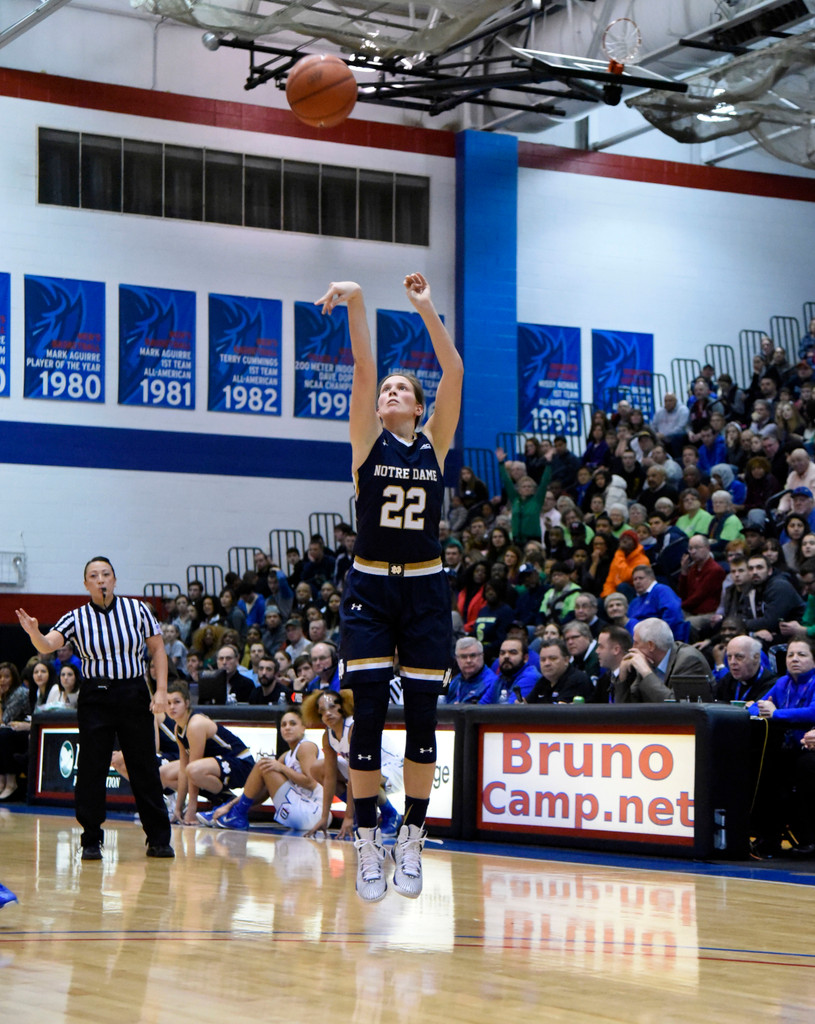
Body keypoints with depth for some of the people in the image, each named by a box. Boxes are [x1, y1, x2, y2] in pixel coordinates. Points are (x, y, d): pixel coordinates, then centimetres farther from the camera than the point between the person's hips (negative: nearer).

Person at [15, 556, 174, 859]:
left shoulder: (137, 609, 1)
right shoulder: (76, 618, 1)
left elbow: (158, 649, 4)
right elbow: (47, 645, -12)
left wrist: (161, 690, -4)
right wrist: (34, 633, -35)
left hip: (134, 696, 0)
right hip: (95, 699, 0)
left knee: (145, 769, 3)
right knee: (91, 770, -2)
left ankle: (158, 839, 12)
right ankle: (91, 840, 8)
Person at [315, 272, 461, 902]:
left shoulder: (436, 442, 7)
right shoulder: (367, 441, 5)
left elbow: (455, 371, -3)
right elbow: (363, 371, -8)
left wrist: (427, 310, -10)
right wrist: (356, 306, -19)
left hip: (425, 589, 1)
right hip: (370, 588, -1)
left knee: (422, 715, 1)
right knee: (368, 715, -4)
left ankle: (412, 843, 10)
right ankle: (368, 846, 1)